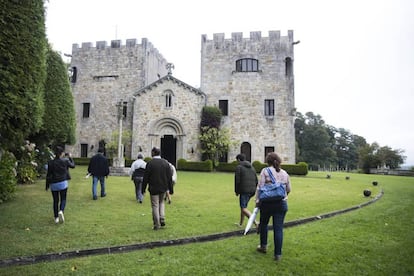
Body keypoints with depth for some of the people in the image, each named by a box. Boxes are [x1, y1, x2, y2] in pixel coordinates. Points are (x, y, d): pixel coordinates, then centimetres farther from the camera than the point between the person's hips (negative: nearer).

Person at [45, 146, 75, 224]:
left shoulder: (51, 163, -7)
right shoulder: (65, 161, -8)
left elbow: (48, 175, -3)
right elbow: (73, 165, 12)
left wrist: (47, 185, 6)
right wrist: (70, 158, 27)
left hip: (54, 184, 1)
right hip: (63, 183, -1)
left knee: (55, 201, 13)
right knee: (63, 199, 11)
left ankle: (56, 217, 18)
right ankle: (61, 211, -16)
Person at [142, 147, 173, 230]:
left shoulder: (150, 163, -10)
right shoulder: (166, 163, 0)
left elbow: (146, 177, -8)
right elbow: (170, 177, 2)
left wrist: (143, 189, 1)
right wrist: (171, 189, 7)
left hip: (153, 188, -4)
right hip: (163, 187, 4)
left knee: (155, 205, 4)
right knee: (161, 202, 23)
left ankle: (157, 225, 9)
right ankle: (162, 220, 12)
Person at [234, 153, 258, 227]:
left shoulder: (239, 167, -5)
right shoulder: (252, 167, 16)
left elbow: (237, 180, -11)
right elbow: (256, 180, 13)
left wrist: (236, 191, 0)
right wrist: (253, 191, 19)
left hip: (244, 190, -8)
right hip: (251, 191, 8)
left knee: (244, 208, -5)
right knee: (243, 206, 21)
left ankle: (255, 222, -21)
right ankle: (241, 223, 31)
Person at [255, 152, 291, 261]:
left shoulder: (265, 171, -4)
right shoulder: (284, 173, 8)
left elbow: (260, 187, -9)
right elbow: (289, 189, 13)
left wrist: (257, 200, -2)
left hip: (267, 203, -2)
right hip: (281, 203, 3)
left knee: (263, 224, 19)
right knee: (279, 228, 5)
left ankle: (263, 246, 32)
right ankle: (278, 254, 9)